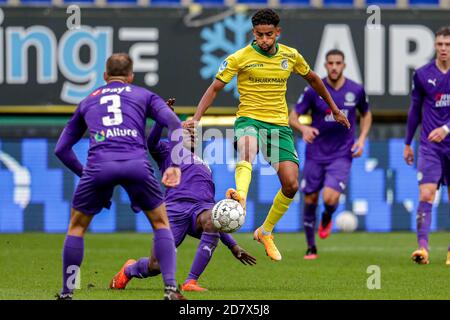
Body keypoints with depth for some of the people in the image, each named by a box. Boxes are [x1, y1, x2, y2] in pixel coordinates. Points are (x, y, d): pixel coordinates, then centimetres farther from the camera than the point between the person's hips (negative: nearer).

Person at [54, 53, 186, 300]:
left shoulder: (88, 101, 31)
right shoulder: (143, 95, 26)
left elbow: (61, 148, 31)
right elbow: (174, 124, 8)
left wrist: (84, 173, 37)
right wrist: (175, 164, 6)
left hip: (98, 166, 1)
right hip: (137, 165, -1)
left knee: (77, 226, 22)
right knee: (161, 224, 19)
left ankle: (66, 293, 18)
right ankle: (170, 288, 4)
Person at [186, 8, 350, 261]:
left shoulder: (291, 56, 5)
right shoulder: (240, 58, -5)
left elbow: (313, 79, 22)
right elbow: (215, 88, -2)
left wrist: (334, 110, 28)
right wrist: (197, 118, -15)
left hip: (279, 124, 4)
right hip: (249, 119, -4)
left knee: (291, 185, -7)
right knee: (248, 147, -41)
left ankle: (266, 231, 17)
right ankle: (240, 197, -69)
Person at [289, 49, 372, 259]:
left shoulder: (356, 90, -3)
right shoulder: (314, 90, -8)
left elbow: (366, 115, 16)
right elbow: (293, 117, -6)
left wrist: (362, 139, 1)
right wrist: (303, 128, -28)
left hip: (342, 155, -1)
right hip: (315, 154, 1)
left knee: (330, 198, -19)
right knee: (310, 200, 4)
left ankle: (327, 218, 18)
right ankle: (311, 247, 22)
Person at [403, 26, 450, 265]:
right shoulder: (422, 74, 2)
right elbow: (415, 109, 12)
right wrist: (407, 143, 15)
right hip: (429, 146, 0)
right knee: (426, 194, -14)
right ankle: (423, 247, -19)